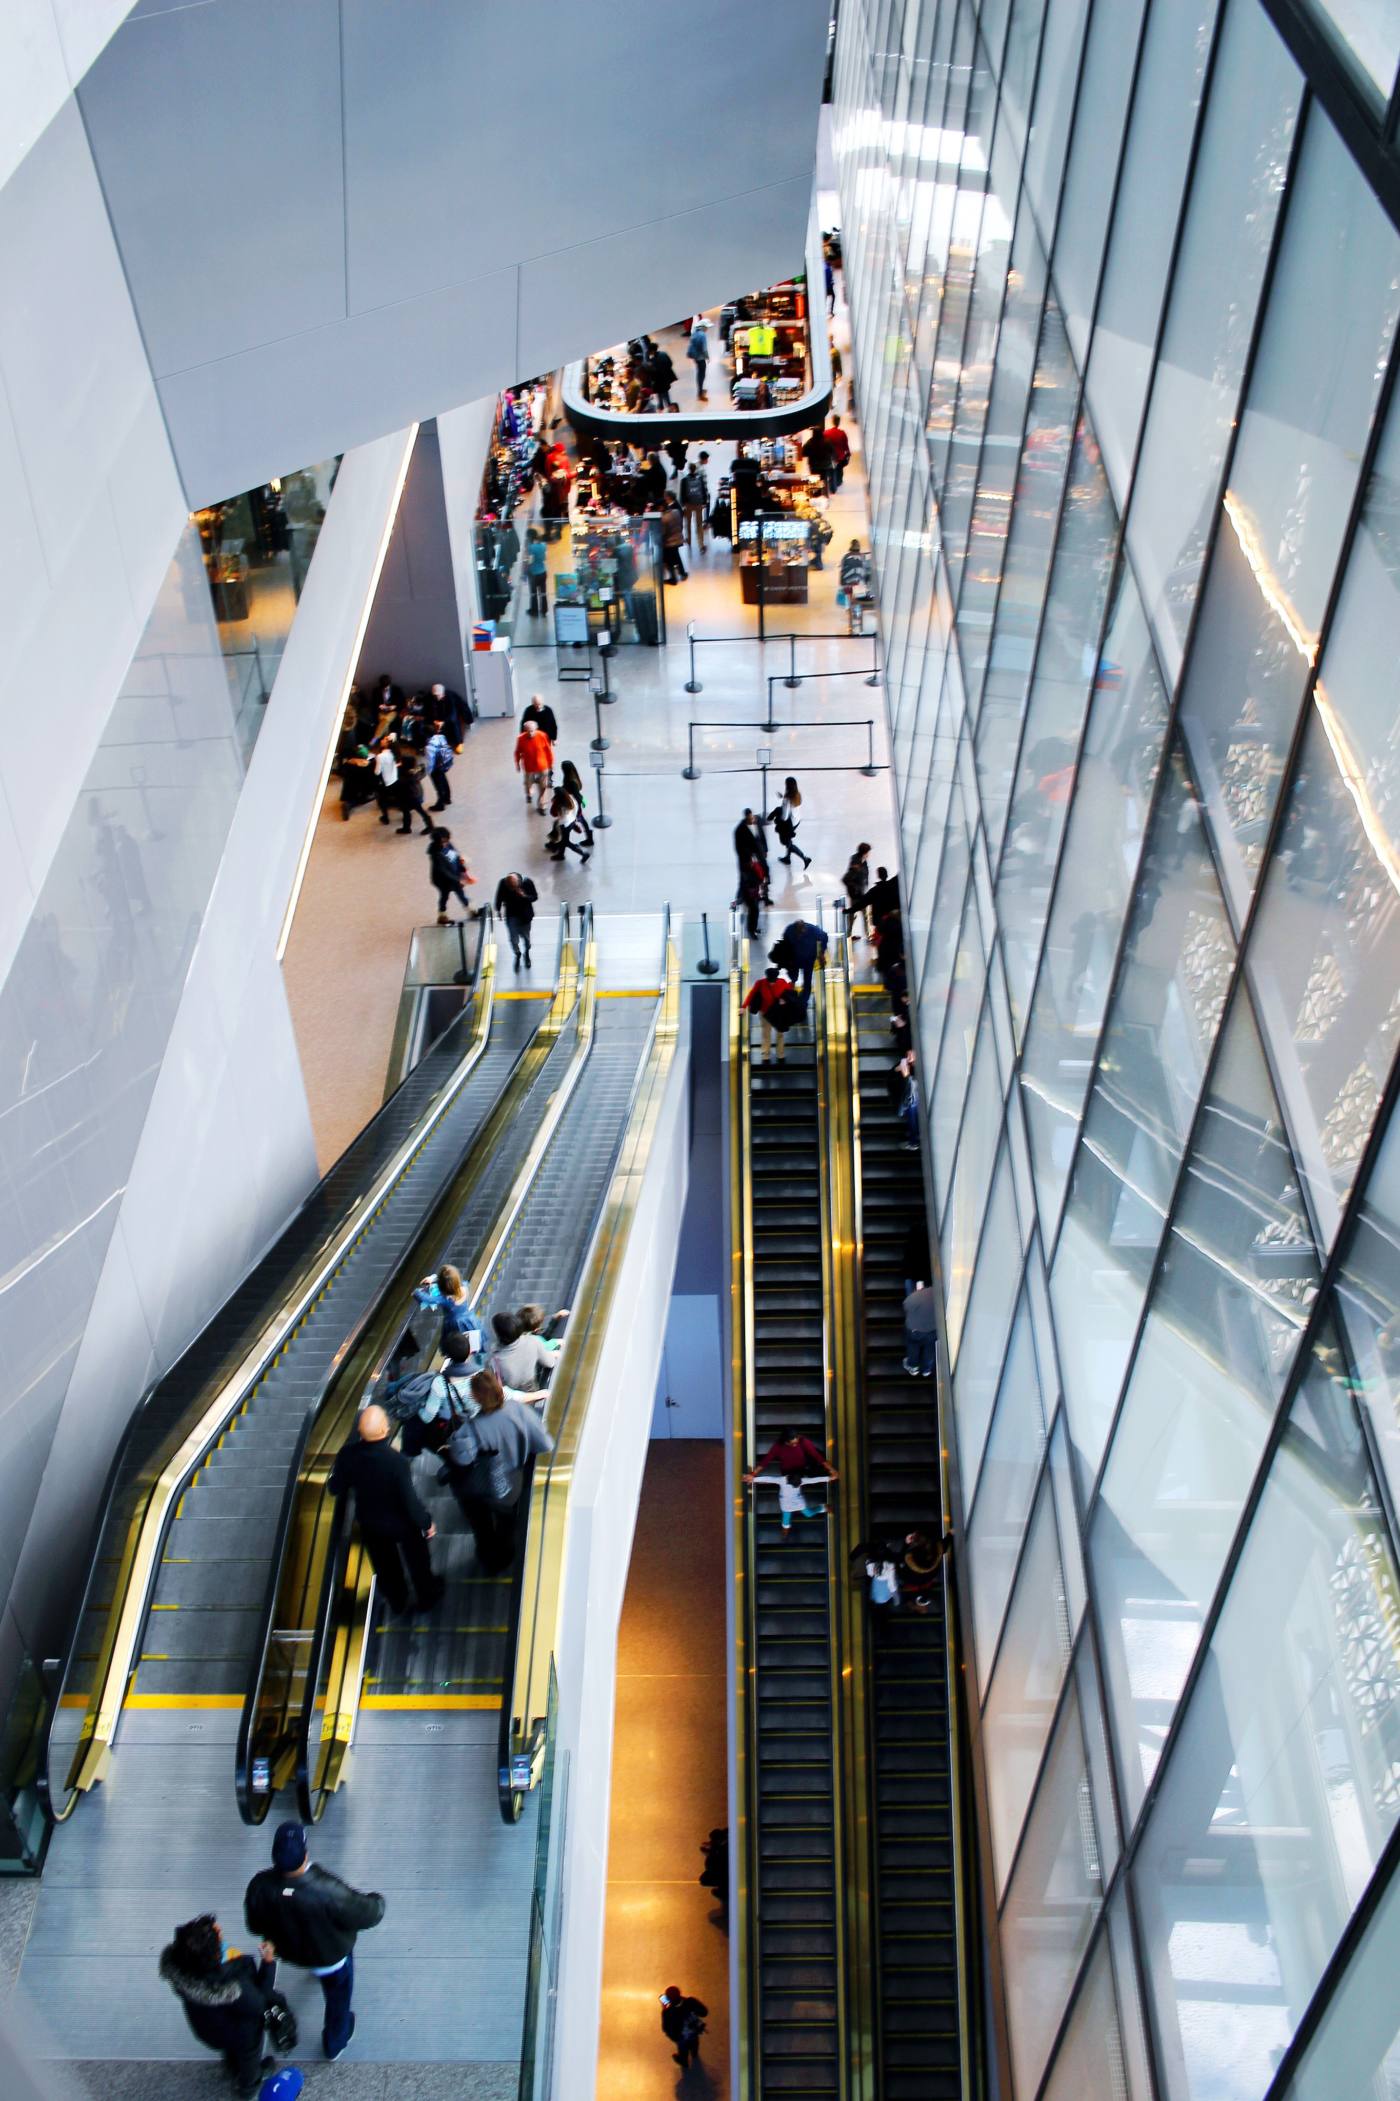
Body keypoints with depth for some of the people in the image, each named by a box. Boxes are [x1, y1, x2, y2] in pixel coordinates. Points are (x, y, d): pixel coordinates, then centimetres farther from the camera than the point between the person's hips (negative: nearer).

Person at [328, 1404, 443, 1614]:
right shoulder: (396, 1461, -39)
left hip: (369, 1522, 3)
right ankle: (426, 1597, 52)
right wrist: (426, 1523, -11)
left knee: (385, 1564, 31)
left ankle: (396, 1601, 55)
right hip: (401, 1523, -3)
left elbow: (336, 1488, -10)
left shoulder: (347, 1454, -27)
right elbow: (410, 1499, -29)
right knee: (417, 1559, 28)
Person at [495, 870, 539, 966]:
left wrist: (525, 896, -33)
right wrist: (498, 910, 6)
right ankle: (517, 955, 30)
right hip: (511, 915, 0)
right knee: (513, 938, 1)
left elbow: (535, 897, -13)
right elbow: (499, 897, -3)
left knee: (525, 936, 19)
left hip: (525, 915, 0)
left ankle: (526, 953, 48)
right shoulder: (503, 883, -22)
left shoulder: (527, 882, -25)